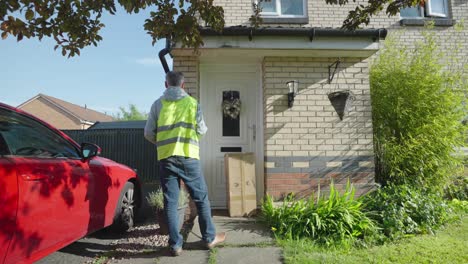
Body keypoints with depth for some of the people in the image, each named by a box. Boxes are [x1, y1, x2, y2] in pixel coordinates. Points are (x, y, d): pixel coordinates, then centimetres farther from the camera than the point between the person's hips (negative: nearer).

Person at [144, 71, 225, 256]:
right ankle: (210, 238, 22)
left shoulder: (158, 105, 6)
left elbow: (148, 133, 7)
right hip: (188, 156, -1)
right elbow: (202, 130, 8)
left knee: (170, 201, 7)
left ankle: (175, 244, 11)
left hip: (166, 157, 2)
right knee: (201, 198, 11)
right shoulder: (192, 103, 3)